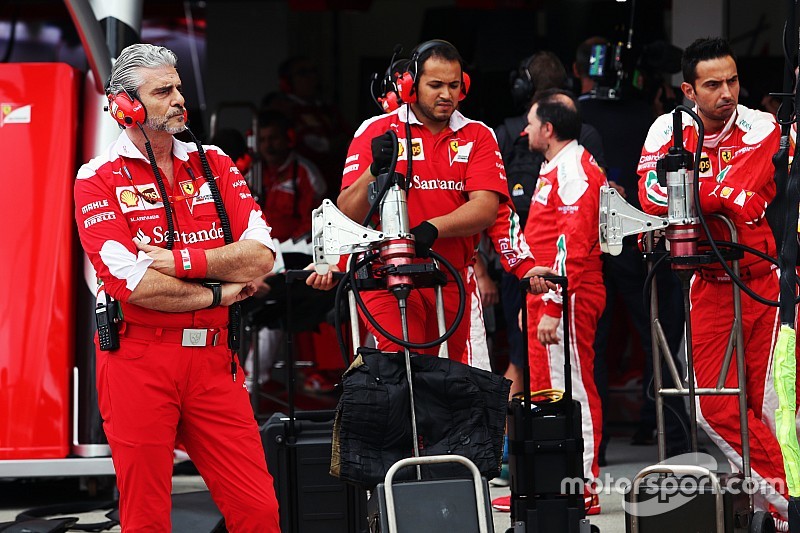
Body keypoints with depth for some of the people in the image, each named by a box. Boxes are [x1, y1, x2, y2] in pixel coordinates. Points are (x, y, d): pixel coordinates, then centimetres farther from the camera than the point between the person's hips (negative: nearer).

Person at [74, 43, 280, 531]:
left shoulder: (213, 165, 11)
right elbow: (134, 284, -14)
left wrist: (177, 260, -13)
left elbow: (261, 256, -2)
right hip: (138, 360, -3)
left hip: (213, 361, 3)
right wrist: (219, 293, -5)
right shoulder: (99, 180, -2)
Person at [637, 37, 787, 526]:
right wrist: (719, 197, -17)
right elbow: (651, 196, -12)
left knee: (767, 401, -5)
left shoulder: (761, 128, -9)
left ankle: (784, 503, 7)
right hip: (710, 285, 3)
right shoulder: (669, 130, 0)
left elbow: (742, 199, -21)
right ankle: (781, 494, 11)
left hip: (764, 280, -3)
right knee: (715, 405, -1)